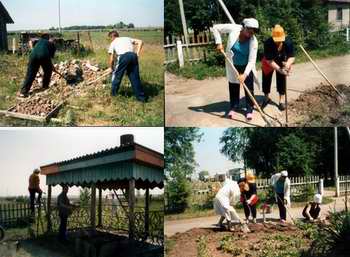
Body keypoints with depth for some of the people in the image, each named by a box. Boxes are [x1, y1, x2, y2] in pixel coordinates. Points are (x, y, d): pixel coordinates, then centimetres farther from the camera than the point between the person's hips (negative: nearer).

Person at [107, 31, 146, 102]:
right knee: (135, 77, 11)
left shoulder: (113, 43, 23)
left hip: (123, 56, -3)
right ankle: (141, 97, 15)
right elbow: (140, 42, 19)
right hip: (133, 55, 4)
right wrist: (137, 53, 16)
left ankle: (113, 94, 26)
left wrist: (111, 68, 35)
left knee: (117, 75, 16)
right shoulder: (127, 38, 32)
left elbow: (111, 59, 19)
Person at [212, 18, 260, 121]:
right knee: (233, 86, 12)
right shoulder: (233, 29, -23)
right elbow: (215, 28, -14)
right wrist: (218, 43, -22)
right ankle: (233, 107, 26)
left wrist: (245, 74, -38)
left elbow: (252, 60, -27)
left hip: (246, 66, -1)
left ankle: (249, 110, 14)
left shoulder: (253, 41, -26)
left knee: (249, 88, 2)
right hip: (233, 65, 2)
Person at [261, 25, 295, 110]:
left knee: (282, 80, -1)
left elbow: (292, 57, -26)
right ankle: (266, 98, 29)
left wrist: (288, 64, -50)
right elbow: (269, 61, -35)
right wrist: (279, 69, -47)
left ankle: (282, 100, 11)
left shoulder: (288, 42, -32)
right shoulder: (268, 43, -37)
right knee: (266, 79, 7)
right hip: (269, 63, -1)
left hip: (283, 62, 1)